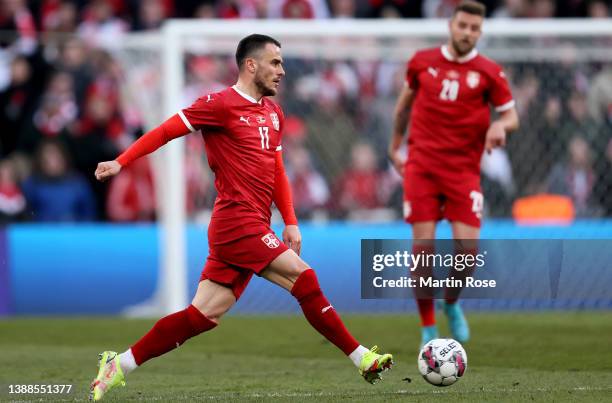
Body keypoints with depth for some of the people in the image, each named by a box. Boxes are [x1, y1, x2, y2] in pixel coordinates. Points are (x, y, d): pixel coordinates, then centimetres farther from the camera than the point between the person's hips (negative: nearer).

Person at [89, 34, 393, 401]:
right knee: (304, 278, -12)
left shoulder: (273, 113, 19)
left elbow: (277, 171, 23)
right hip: (238, 223, -8)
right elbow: (167, 131, -3)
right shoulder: (221, 105, -6)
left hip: (251, 229, 8)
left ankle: (117, 367, 10)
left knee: (203, 316, 5)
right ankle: (362, 358, -6)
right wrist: (121, 163, -6)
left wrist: (290, 222, 14)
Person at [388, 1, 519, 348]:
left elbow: (512, 115, 5)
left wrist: (500, 125, -18)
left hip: (464, 169, 0)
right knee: (424, 247, -7)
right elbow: (406, 101, 22)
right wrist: (395, 145, 26)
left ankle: (452, 304, 22)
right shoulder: (422, 62, 7)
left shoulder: (489, 72, 2)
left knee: (467, 249, -10)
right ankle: (428, 329, 6)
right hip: (421, 166, 0)